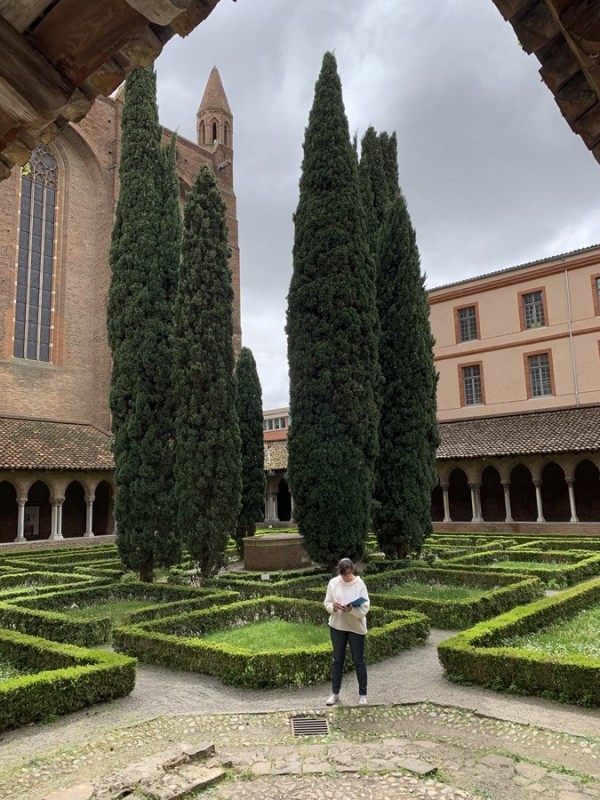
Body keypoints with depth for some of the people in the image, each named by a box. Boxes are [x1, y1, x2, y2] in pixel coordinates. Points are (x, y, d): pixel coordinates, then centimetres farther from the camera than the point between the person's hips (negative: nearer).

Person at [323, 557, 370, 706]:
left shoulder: (360, 584, -13)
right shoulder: (333, 583, -5)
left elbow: (364, 608, -14)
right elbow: (327, 603, 0)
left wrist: (351, 609, -32)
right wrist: (333, 606, -22)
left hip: (356, 627, -2)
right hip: (337, 626, 3)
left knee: (359, 661, 9)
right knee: (337, 660, 14)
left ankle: (362, 694, 24)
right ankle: (335, 693, 28)